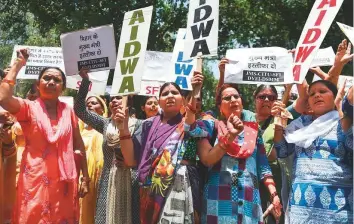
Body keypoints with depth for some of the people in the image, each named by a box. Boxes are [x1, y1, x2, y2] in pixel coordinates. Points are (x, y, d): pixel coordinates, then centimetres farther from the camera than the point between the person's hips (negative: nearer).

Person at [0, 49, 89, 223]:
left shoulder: (68, 111, 7)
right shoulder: (28, 108, -1)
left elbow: (79, 146, 10)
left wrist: (85, 178, 6)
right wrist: (18, 64, -12)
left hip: (64, 182, 3)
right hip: (35, 181, -3)